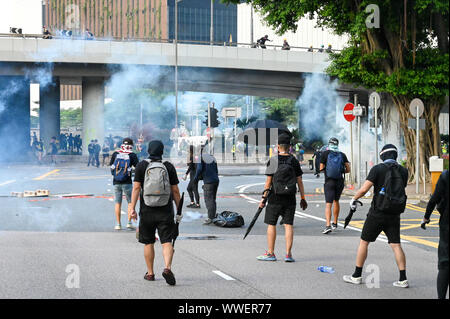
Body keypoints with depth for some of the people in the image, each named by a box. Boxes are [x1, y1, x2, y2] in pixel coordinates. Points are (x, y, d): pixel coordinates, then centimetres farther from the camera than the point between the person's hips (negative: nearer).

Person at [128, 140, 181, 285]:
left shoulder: (142, 166, -1)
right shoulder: (169, 167, 2)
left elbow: (136, 187, -7)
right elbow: (175, 190, 2)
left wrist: (132, 207, -6)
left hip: (147, 211, 0)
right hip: (166, 211, 0)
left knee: (148, 243, 12)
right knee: (166, 241, -3)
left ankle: (150, 273, 18)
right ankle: (167, 268, -24)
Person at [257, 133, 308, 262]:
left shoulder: (273, 160, -6)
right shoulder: (294, 161, 2)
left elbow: (268, 182, -7)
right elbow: (299, 181, 3)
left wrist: (263, 198, -2)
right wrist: (303, 198, 10)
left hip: (275, 198, -2)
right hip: (290, 198, 2)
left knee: (271, 224, 7)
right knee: (288, 225, 3)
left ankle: (270, 253, 11)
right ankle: (288, 254, 0)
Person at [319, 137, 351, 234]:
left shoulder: (325, 154, -4)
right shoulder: (342, 155, 3)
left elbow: (321, 169, -1)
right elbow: (348, 170, 3)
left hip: (329, 181, -3)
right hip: (340, 182, 3)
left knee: (328, 204, -8)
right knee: (336, 201, 22)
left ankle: (328, 225, -24)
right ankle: (335, 223, 33)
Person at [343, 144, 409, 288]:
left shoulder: (377, 169, -10)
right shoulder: (403, 171, 4)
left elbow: (364, 189, -14)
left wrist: (353, 199, 3)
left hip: (378, 212, -4)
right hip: (394, 214, 4)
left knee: (364, 242, 8)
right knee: (396, 245, 5)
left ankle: (357, 276, 14)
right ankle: (403, 279, -2)